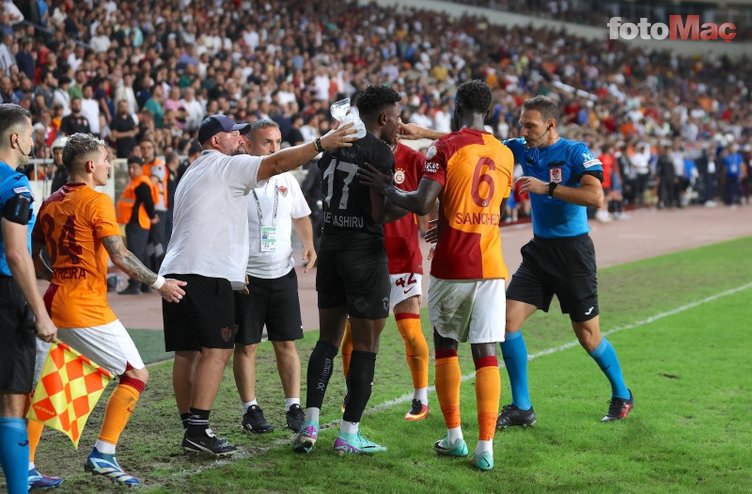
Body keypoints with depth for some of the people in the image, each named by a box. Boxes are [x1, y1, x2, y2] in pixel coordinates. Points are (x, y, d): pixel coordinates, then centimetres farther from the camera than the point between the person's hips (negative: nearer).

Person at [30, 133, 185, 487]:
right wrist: (159, 283, -4)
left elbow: (33, 259, 16)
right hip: (86, 311, -8)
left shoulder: (50, 204, 12)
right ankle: (103, 454, -6)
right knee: (136, 375, 2)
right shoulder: (96, 202, -9)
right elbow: (120, 257, -14)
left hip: (53, 303, 8)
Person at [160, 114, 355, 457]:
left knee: (187, 352, 8)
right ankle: (198, 430, -17)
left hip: (176, 270, 10)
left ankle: (190, 427, 9)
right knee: (217, 349, -11)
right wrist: (321, 144, -13)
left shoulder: (192, 173, 27)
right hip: (207, 273, -10)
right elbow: (276, 164, -13)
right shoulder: (224, 165, -1)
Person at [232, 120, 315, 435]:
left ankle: (294, 407, 11)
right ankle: (250, 409, 11)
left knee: (287, 343, 5)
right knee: (246, 345, 1)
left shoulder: (286, 179, 7)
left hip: (282, 273, 4)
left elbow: (300, 216, 21)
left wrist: (308, 244, 3)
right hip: (245, 275, -4)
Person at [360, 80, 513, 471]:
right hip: (491, 266, 3)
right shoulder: (504, 155, 10)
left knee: (445, 344, 14)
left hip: (452, 266, -3)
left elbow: (421, 204, -17)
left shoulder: (446, 148, -8)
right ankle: (485, 446, -5)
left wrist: (386, 189, 0)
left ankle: (454, 437, 19)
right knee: (485, 351, 1)